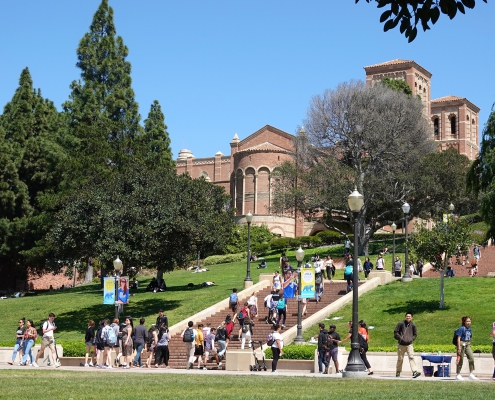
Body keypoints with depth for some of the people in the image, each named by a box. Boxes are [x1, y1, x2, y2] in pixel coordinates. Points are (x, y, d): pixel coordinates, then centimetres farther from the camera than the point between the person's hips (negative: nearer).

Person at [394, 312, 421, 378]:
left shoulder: (413, 325, 5)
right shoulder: (401, 324, -1)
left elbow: (415, 334, 16)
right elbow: (395, 332, 3)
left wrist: (411, 339, 0)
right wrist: (400, 338, -8)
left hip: (409, 344, 1)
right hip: (401, 344, -1)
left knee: (411, 357, -14)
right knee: (400, 359, 7)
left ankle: (414, 372, -22)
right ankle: (398, 372, 20)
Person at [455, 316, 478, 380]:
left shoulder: (469, 329, 10)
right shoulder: (461, 328, -11)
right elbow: (458, 338, -13)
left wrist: (469, 345, 18)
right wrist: (459, 347, -18)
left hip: (467, 345, 6)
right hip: (462, 344, -6)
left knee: (471, 358, -7)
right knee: (460, 360, 1)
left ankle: (471, 374, -2)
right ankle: (458, 375, 12)